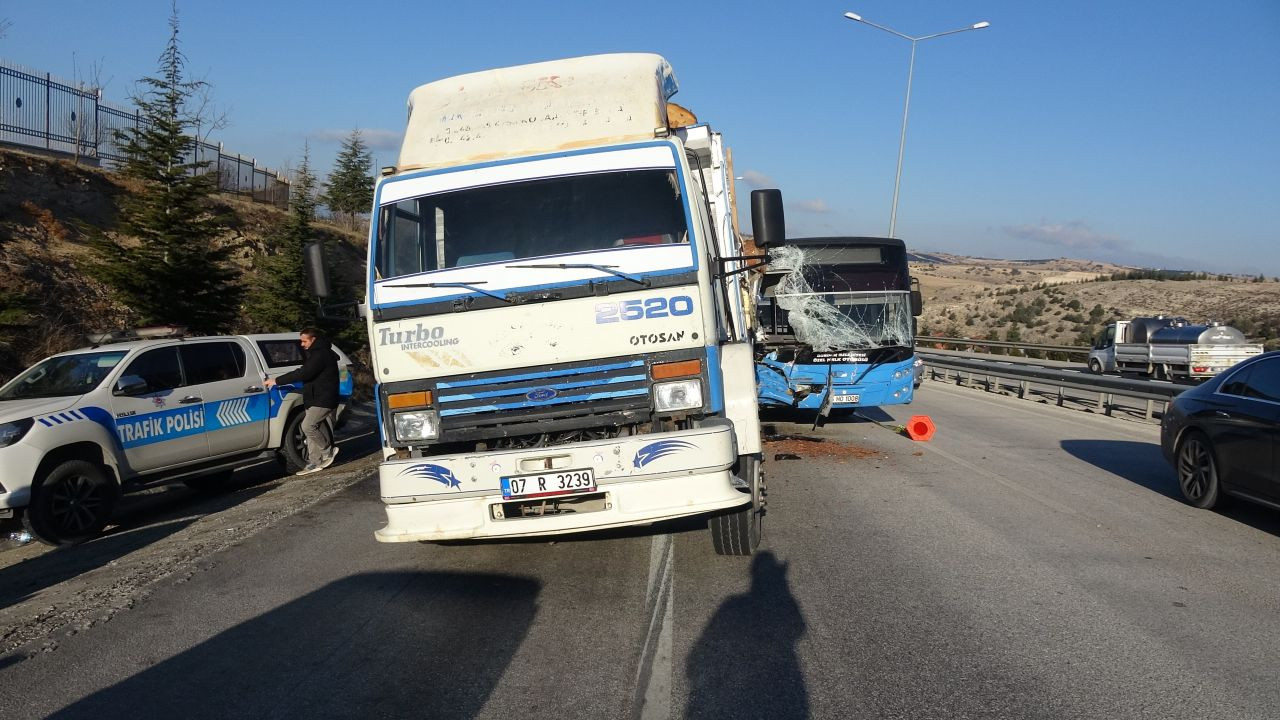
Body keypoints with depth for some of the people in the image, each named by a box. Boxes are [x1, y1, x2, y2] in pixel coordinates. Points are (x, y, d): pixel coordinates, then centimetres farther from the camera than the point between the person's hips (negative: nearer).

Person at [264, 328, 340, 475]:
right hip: (315, 399, 11)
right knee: (311, 428, 8)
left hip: (324, 400, -11)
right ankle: (314, 462, 11)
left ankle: (329, 450, 0)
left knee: (308, 426, -16)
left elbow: (303, 373, -25)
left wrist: (277, 381, -22)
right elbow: (305, 372, 20)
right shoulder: (314, 353, 17)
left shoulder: (321, 354, -19)